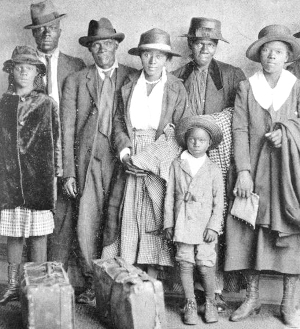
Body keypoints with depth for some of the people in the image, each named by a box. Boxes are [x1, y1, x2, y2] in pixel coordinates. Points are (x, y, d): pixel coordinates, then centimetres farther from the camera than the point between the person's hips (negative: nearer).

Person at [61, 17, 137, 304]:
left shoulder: (132, 78, 10)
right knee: (87, 225, -4)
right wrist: (68, 172, 0)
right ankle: (95, 283, 13)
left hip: (123, 159, 0)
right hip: (90, 161, 1)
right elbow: (67, 129, 6)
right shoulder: (75, 81, 11)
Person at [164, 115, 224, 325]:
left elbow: (218, 201, 2)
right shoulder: (177, 165, 5)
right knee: (185, 264, 5)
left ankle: (210, 303, 19)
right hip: (182, 225, 1)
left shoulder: (214, 170, 3)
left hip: (204, 226, -1)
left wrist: (214, 226, -6)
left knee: (205, 265, -3)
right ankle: (190, 304, 19)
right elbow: (170, 196, 7)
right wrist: (168, 223, 4)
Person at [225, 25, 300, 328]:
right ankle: (251, 298, 14)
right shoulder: (246, 87, 7)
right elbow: (240, 130, -2)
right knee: (250, 231, 1)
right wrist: (243, 171, -12)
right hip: (254, 170, 0)